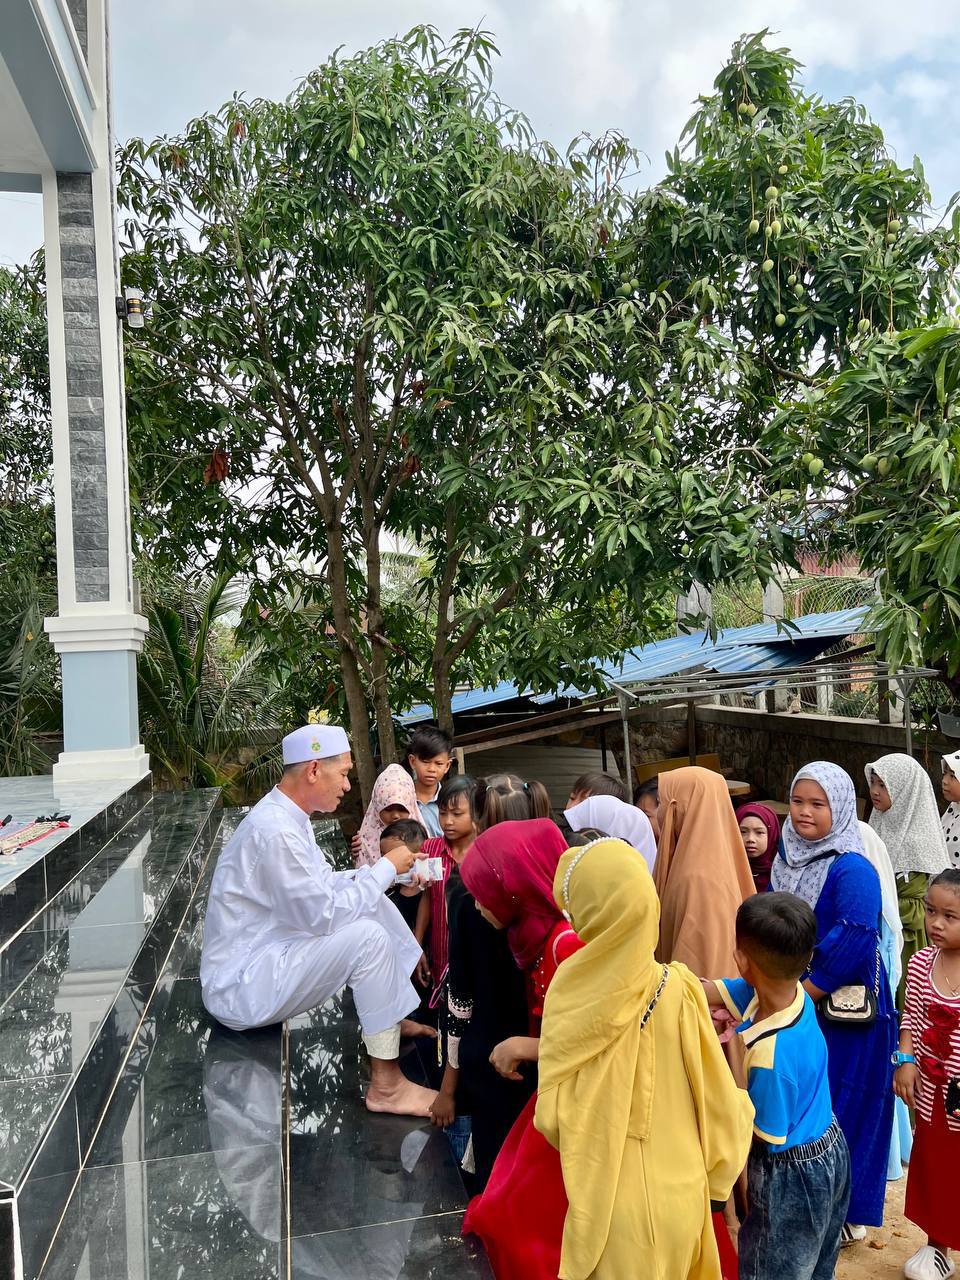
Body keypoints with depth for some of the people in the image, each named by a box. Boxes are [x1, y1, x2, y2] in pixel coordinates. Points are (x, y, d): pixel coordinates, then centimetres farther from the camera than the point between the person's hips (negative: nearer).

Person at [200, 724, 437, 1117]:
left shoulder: (288, 815, 4)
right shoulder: (275, 830, -28)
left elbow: (325, 884, 14)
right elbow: (325, 915, -26)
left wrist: (388, 872, 2)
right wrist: (386, 868, -15)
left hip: (265, 953, 10)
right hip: (241, 987, -10)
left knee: (374, 903, 6)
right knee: (368, 937, -23)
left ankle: (393, 1018, 19)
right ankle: (386, 1085, -11)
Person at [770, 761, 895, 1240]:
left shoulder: (852, 870, -17)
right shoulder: (785, 861, 4)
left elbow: (854, 944, -22)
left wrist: (801, 994, -16)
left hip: (844, 1011, -6)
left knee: (843, 1110, 6)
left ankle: (848, 1212, 25)